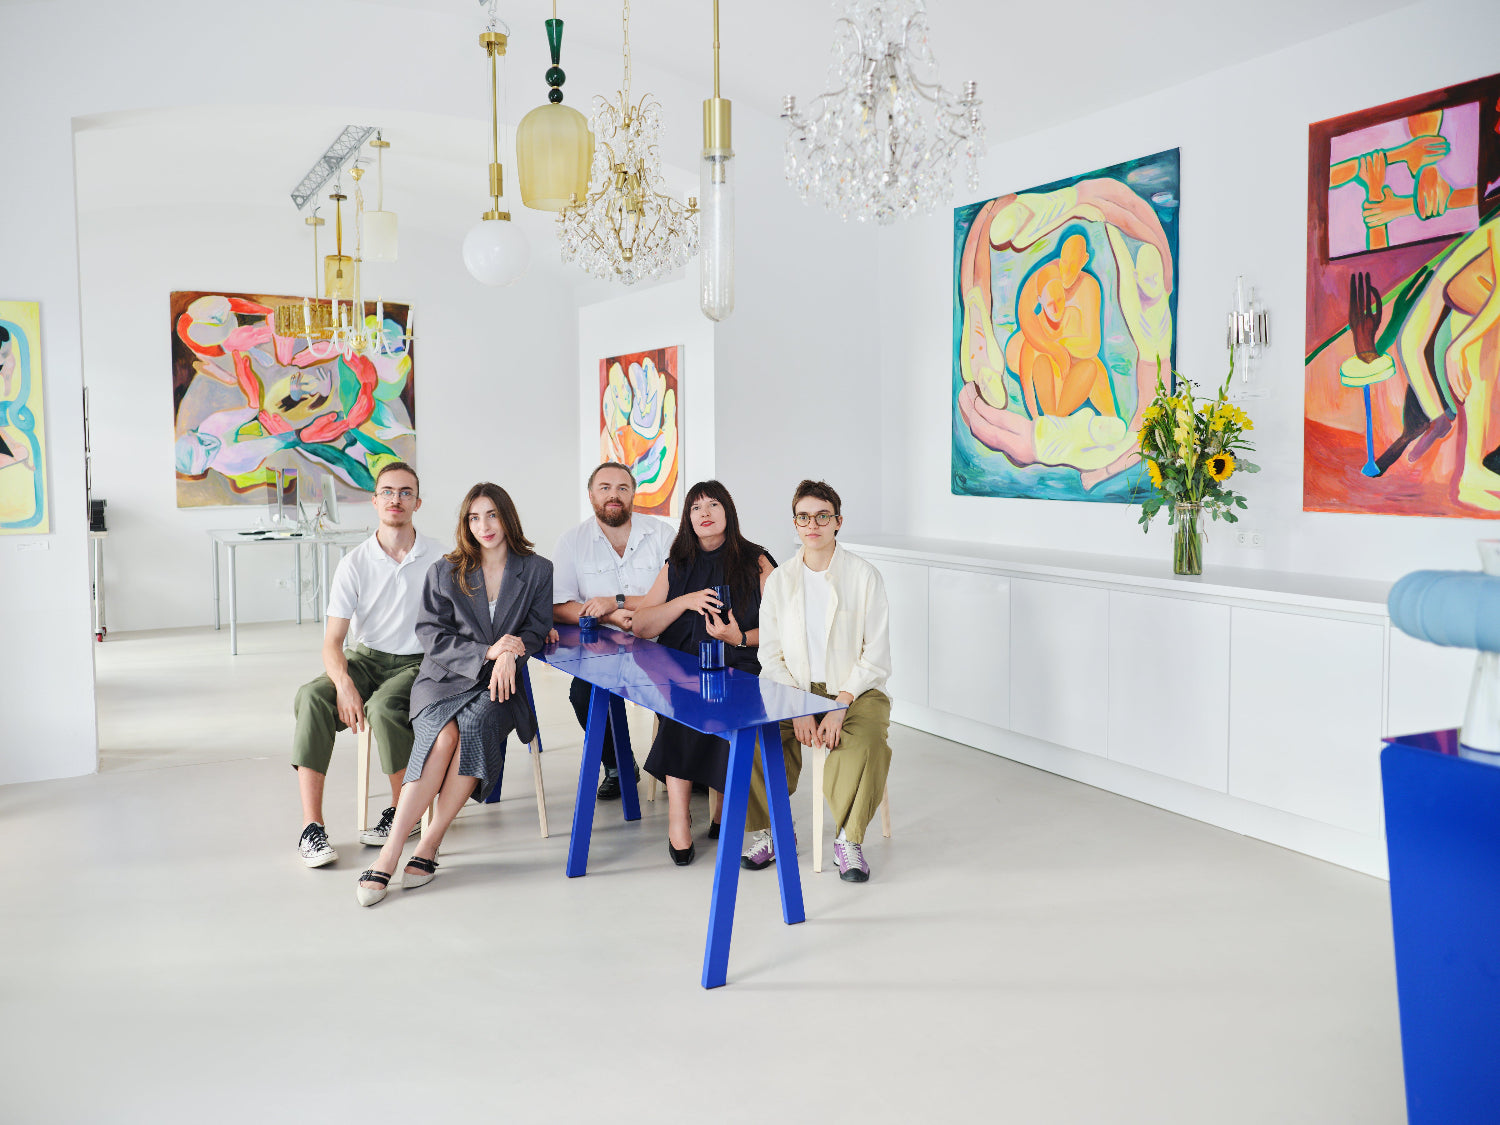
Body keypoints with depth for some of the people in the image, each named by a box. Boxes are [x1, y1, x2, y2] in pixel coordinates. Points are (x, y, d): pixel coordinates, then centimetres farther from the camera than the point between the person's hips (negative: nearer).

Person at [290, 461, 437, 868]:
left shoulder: (437, 559, -2)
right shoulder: (354, 563, -2)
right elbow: (332, 641, -7)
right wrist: (344, 683, -27)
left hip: (415, 663, -2)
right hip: (363, 658, 2)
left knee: (383, 706, -33)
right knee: (312, 697, -27)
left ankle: (402, 810, -9)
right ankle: (311, 827, -25)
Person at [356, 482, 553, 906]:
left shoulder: (537, 570, 11)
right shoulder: (445, 572, 10)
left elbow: (536, 630, 8)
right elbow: (432, 636, 3)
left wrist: (509, 654, -14)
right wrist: (486, 651, -11)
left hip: (502, 682, 0)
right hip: (445, 678, 0)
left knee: (476, 724, -34)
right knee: (444, 735, -32)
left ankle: (429, 843, -27)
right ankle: (391, 851, -31)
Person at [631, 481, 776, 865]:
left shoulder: (756, 562, 9)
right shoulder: (677, 566, 18)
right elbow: (640, 626, 11)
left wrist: (739, 638, -16)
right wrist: (686, 601, -4)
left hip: (739, 670, -2)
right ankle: (678, 817, -30)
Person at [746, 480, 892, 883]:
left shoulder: (865, 576, -2)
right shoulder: (779, 581, 7)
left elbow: (876, 656, -5)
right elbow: (769, 655, 4)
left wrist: (840, 705, -17)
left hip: (855, 688, -2)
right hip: (793, 688, 2)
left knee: (868, 744, -33)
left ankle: (850, 840, -11)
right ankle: (767, 831, -3)